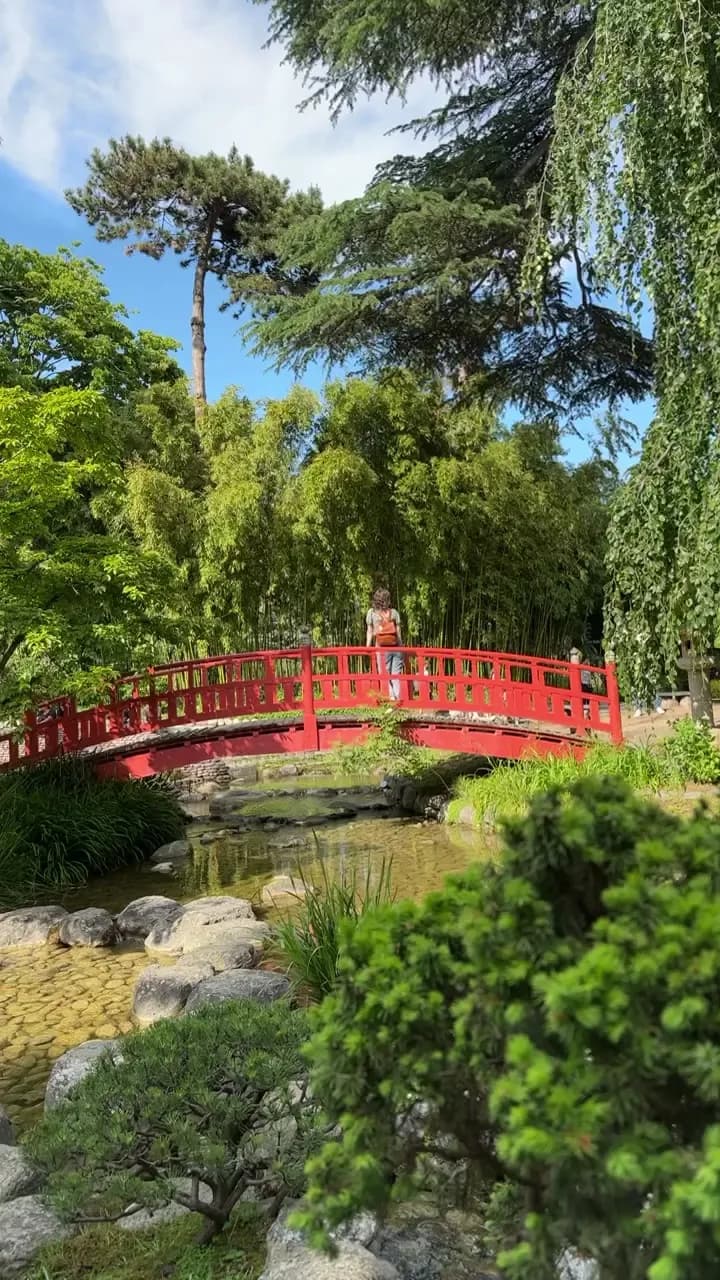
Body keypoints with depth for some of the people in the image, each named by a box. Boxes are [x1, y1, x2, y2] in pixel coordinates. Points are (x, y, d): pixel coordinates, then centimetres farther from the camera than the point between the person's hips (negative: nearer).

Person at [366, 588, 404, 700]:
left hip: (381, 648, -2)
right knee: (396, 674, 5)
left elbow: (369, 632, 2)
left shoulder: (371, 612, 5)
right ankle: (398, 697, 0)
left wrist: (368, 648, 5)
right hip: (395, 647, 2)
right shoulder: (394, 612, 7)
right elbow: (398, 632, 5)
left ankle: (391, 697, -7)